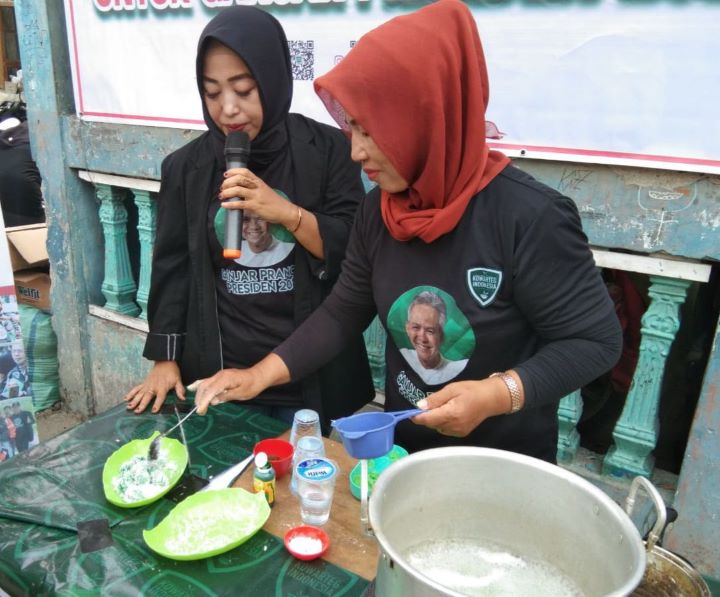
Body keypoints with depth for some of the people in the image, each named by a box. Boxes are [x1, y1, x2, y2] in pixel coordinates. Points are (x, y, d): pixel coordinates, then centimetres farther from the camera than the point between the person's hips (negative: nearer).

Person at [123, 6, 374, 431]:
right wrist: (165, 360, 3)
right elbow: (172, 268, 5)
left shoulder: (327, 148, -6)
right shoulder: (186, 166, 1)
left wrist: (286, 213, -21)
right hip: (218, 373, 2)